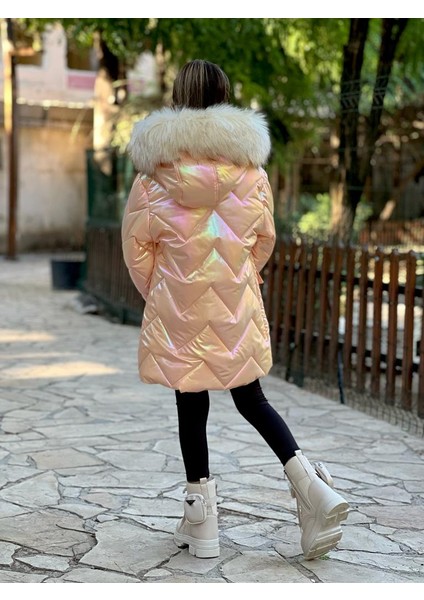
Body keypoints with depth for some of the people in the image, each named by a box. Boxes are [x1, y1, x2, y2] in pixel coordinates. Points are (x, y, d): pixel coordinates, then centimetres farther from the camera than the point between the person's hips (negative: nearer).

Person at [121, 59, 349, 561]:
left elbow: (136, 243, -2)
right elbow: (265, 238, 7)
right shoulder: (251, 165, -3)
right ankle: (308, 480, 2)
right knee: (250, 399, 17)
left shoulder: (156, 170, -9)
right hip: (237, 305, 2)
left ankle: (201, 518, 17)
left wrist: (154, 291, 13)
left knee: (191, 406, 8)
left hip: (178, 306, -2)